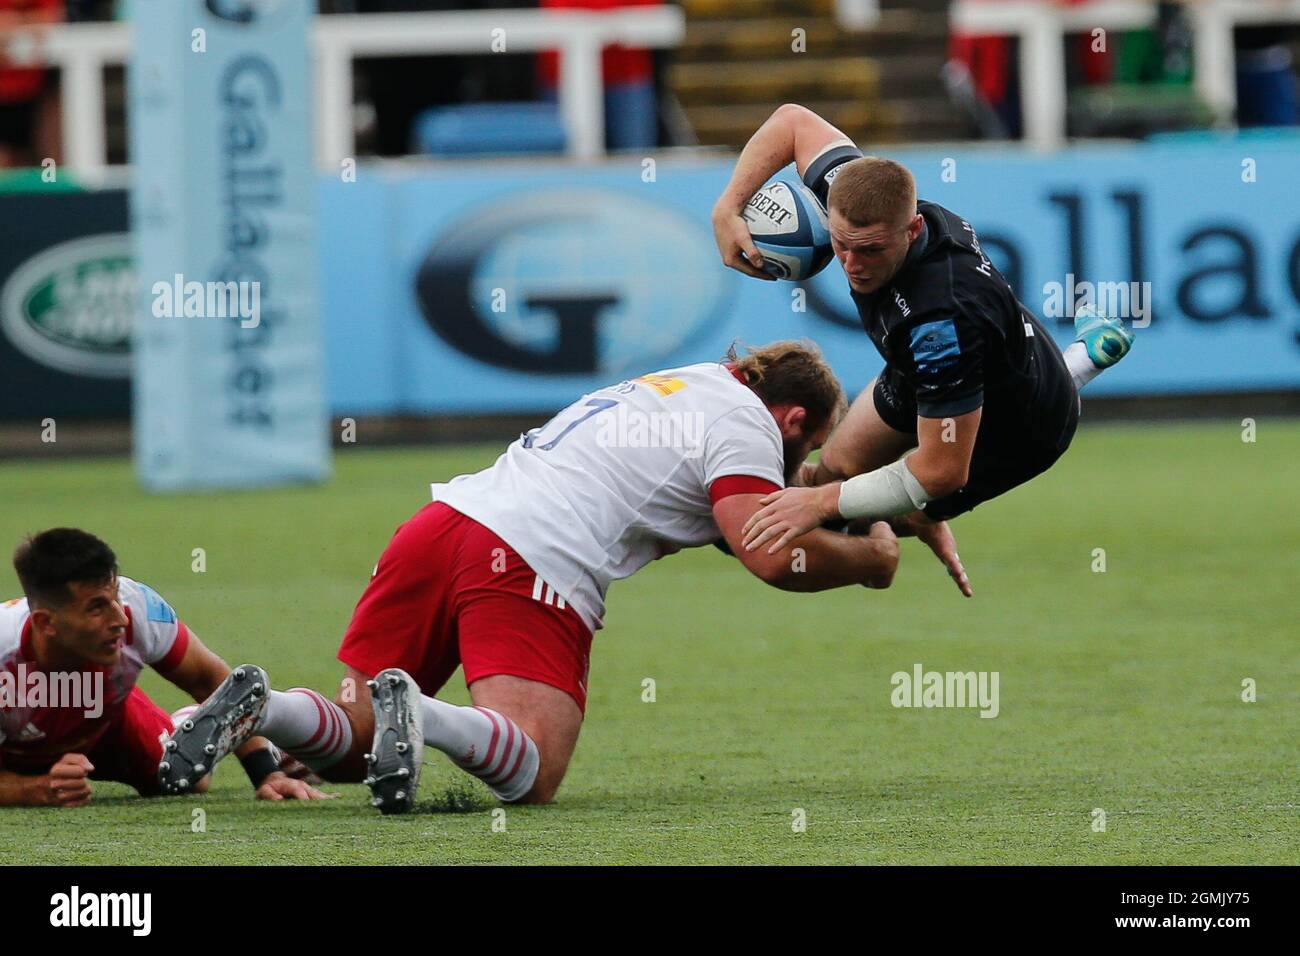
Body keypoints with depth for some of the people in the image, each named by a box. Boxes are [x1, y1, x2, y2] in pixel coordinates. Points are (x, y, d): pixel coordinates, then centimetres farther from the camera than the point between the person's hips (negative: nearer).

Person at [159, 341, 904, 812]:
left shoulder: (681, 382, 30)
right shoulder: (745, 424, 4)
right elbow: (773, 557, -9)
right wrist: (867, 560, 8)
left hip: (444, 523, 8)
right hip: (533, 566, -8)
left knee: (347, 747, 11)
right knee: (531, 777, -14)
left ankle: (255, 707, -18)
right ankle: (417, 716, -39)